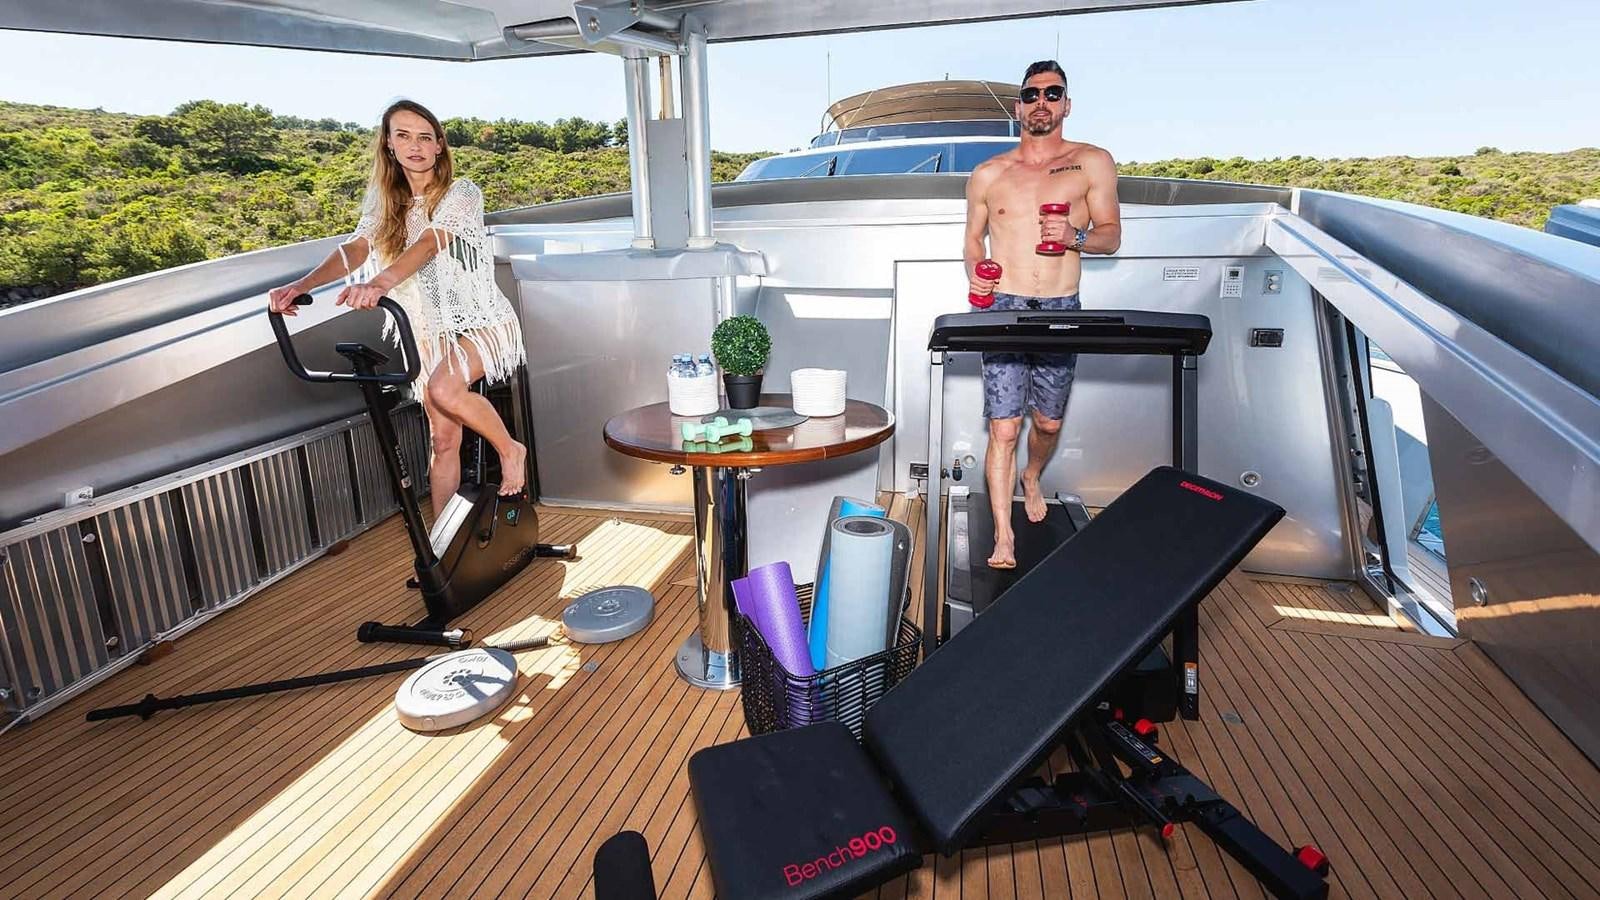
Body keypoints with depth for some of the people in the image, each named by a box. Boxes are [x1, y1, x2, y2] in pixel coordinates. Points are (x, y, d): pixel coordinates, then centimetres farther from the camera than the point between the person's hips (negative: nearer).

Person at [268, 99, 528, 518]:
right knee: (443, 440, 4)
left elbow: (429, 243, -28)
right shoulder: (384, 203, 7)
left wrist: (380, 283, -46)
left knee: (444, 390, -32)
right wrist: (300, 285, -27)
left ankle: (510, 449, -5)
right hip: (431, 331, 5)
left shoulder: (461, 193, -10)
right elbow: (356, 248, -9)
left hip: (480, 321, -5)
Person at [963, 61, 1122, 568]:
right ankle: (1003, 536, 1)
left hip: (1061, 311, 1)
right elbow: (973, 237, 17)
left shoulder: (1092, 163, 6)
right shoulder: (988, 174, 9)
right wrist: (974, 273, -4)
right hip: (1003, 309, 0)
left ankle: (1032, 477, 46)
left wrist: (1076, 236, -17)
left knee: (1048, 422, 12)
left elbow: (1111, 236, 5)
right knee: (1003, 428, -7)